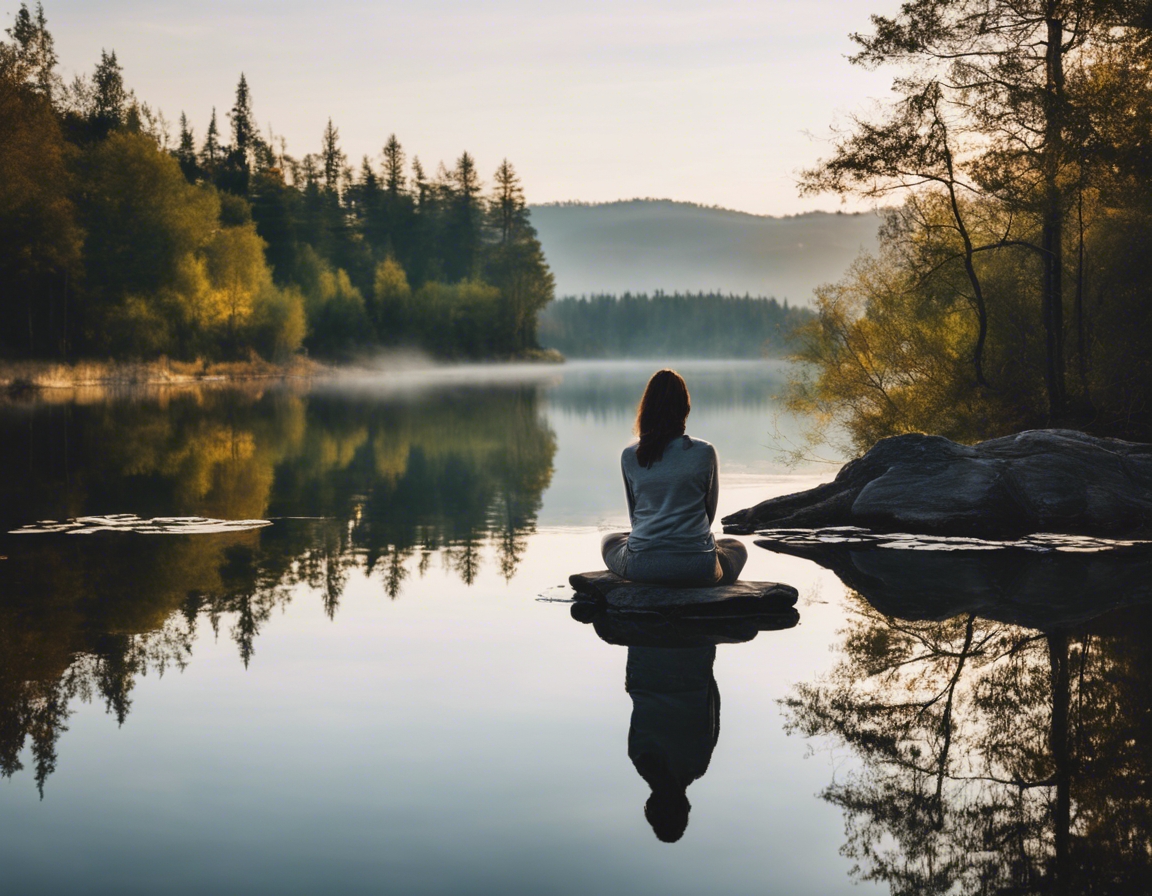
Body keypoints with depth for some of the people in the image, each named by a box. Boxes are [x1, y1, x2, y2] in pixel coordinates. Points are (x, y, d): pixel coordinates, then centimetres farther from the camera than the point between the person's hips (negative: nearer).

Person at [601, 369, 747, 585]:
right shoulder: (705, 452, -1)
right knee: (737, 548, 34)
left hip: (640, 567, 1)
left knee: (610, 541, 36)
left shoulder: (629, 456, 3)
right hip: (698, 567, 0)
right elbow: (709, 510, 11)